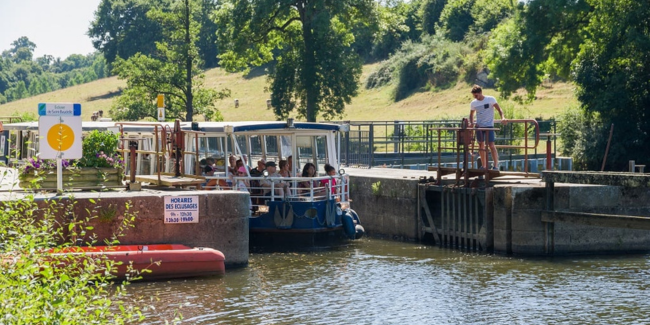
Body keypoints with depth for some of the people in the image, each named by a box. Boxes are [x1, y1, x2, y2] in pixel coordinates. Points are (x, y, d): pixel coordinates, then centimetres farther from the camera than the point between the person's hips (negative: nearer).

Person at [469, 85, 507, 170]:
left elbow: (499, 109, -8)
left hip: (489, 125, -4)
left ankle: (496, 165, -9)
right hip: (479, 126, 5)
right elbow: (471, 114, 19)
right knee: (481, 145, 5)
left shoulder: (490, 99, -7)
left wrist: (502, 118, -25)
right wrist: (471, 123, 1)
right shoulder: (473, 103, 5)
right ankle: (484, 166, 13)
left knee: (491, 144, -11)